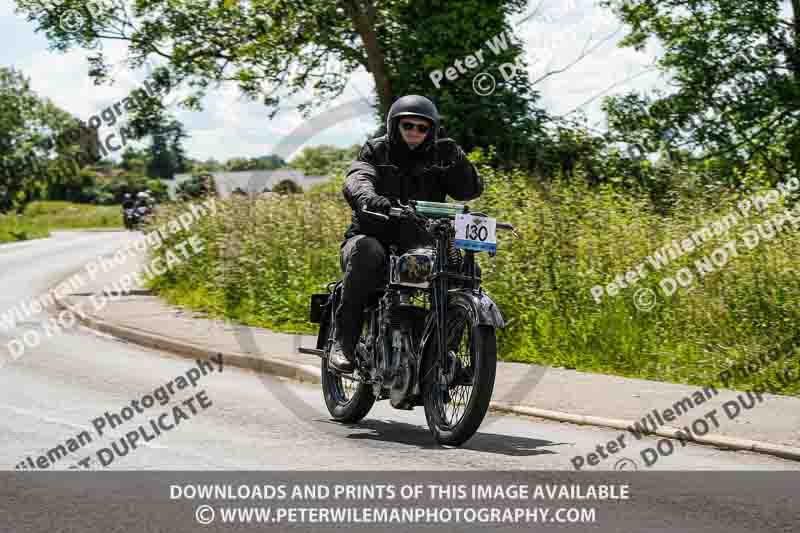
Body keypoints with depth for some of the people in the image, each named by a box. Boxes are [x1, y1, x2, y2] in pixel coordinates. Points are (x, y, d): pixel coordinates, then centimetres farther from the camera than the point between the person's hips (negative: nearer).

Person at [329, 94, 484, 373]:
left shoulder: (438, 159, 13)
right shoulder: (375, 152, 5)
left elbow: (471, 190, 2)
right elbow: (356, 181, -16)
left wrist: (457, 159, -13)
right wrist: (368, 198, -39)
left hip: (419, 246, 3)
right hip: (373, 236, -3)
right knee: (368, 252, -37)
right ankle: (343, 340, -33)